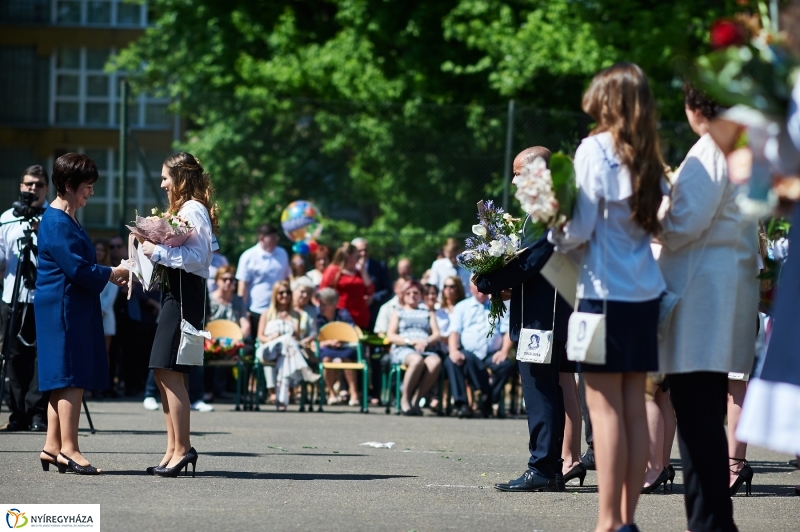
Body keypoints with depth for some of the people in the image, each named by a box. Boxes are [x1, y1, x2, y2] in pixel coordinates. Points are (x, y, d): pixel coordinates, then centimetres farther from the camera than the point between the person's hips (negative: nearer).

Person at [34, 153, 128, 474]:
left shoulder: (67, 219, 17)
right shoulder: (57, 223, -15)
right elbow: (77, 269, -19)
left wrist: (109, 274, 8)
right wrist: (111, 274, -8)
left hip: (73, 310, 10)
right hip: (64, 310, -10)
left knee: (65, 381, 10)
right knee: (73, 378, -10)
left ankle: (53, 447, 13)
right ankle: (68, 450, -9)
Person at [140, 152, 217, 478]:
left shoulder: (192, 210, -11)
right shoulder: (184, 209, 20)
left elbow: (197, 256, -22)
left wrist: (158, 252, -19)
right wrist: (155, 251, 9)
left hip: (185, 295, -11)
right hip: (176, 293, 11)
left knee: (169, 371, -11)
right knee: (163, 372, 9)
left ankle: (182, 449, -9)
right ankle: (174, 448, 11)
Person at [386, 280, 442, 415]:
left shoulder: (428, 314, 30)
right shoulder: (398, 312, 24)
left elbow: (436, 336, 15)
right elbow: (390, 336, 9)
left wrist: (426, 342, -8)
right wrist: (410, 341, -8)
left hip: (426, 350, 2)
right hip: (403, 349, -2)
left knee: (435, 362, -37)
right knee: (417, 360, -40)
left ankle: (415, 400, -31)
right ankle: (405, 399, -28)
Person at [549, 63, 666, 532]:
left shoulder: (596, 149, -9)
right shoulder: (648, 158, 8)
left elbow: (581, 227, -11)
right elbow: (657, 225, 10)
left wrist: (556, 237, 8)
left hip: (606, 290, -6)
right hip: (646, 291, 6)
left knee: (605, 407, -5)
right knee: (634, 406, 7)